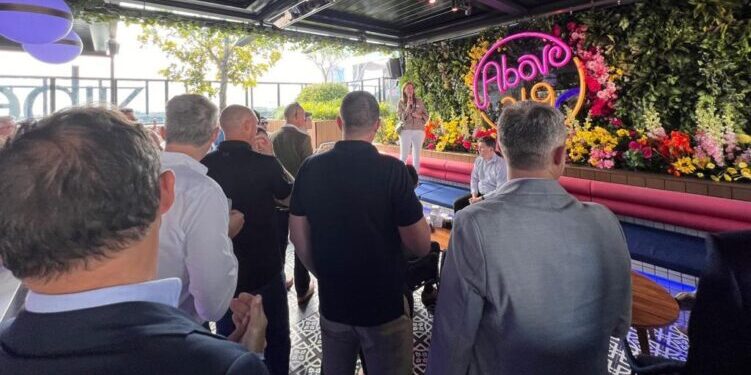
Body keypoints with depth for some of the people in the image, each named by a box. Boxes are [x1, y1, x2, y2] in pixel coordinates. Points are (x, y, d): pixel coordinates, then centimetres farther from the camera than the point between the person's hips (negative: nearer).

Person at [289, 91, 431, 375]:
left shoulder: (311, 167, -6)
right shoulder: (391, 169, -18)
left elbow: (298, 236, 2)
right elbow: (420, 246, -15)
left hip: (332, 301, 4)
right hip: (384, 302, -3)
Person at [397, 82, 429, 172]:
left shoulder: (419, 101, 7)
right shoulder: (401, 102, 2)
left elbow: (426, 116, 8)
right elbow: (401, 117, -7)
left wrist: (419, 116, -11)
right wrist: (408, 106, -13)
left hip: (419, 131, 2)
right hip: (406, 131, -2)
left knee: (417, 155, 7)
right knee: (403, 155, -2)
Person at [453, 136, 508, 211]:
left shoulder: (501, 164, -18)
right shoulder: (478, 160, 3)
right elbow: (474, 179, 9)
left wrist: (481, 199, -21)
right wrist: (474, 196, -6)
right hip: (479, 193, 7)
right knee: (457, 204, -6)